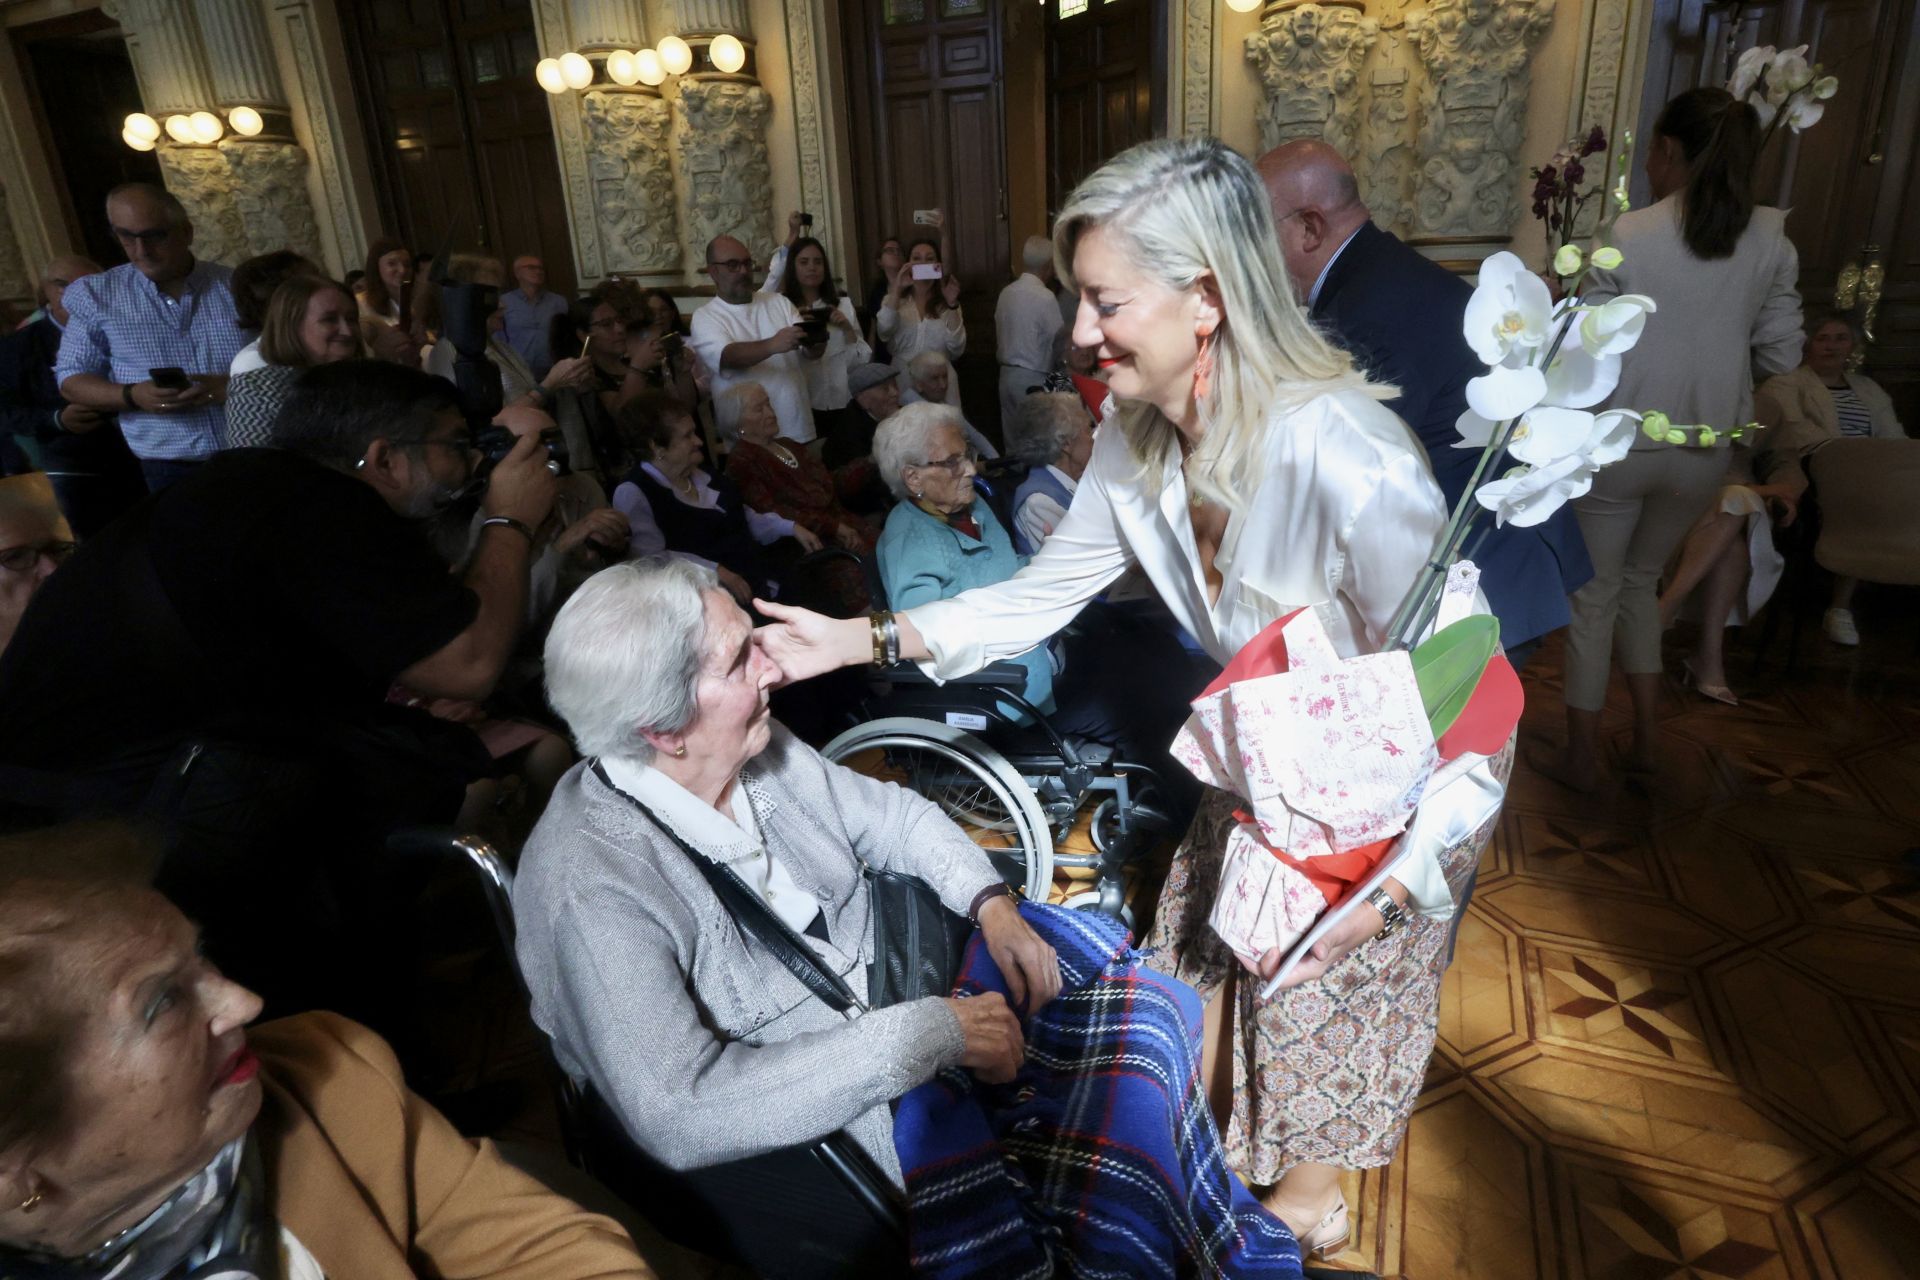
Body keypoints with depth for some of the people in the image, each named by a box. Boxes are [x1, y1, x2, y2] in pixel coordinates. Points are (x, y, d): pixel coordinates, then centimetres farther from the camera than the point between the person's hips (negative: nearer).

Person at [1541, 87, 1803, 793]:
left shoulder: (1629, 235, -15)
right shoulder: (1771, 238, -2)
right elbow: (1781, 355, 3)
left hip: (1617, 444, -4)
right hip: (1705, 451, 4)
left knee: (1594, 594, 10)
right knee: (1640, 581, 24)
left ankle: (1583, 758, 19)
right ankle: (1646, 738, 28)